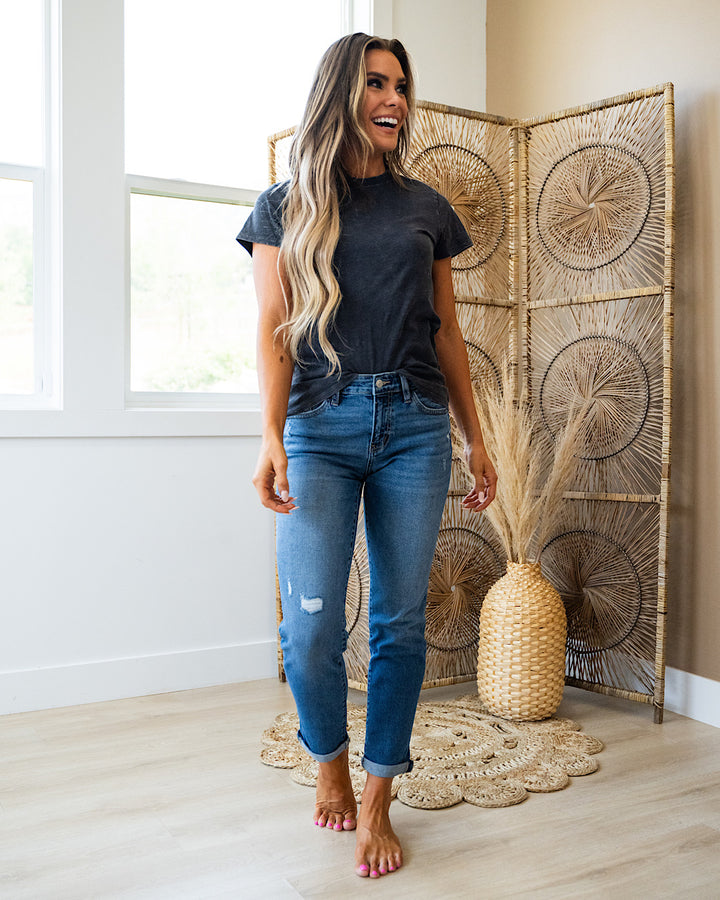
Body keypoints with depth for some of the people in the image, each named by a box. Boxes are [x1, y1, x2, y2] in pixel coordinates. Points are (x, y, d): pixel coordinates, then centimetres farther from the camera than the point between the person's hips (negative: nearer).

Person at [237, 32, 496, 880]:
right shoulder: (287, 206, 10)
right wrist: (272, 440, -11)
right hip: (322, 424, -2)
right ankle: (329, 762, 25)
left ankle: (376, 804, 17)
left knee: (401, 619, 2)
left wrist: (475, 437, 13)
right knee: (310, 626, -5)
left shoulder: (426, 207, 15)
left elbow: (446, 331, 16)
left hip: (415, 426, 2)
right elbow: (274, 329, 1)